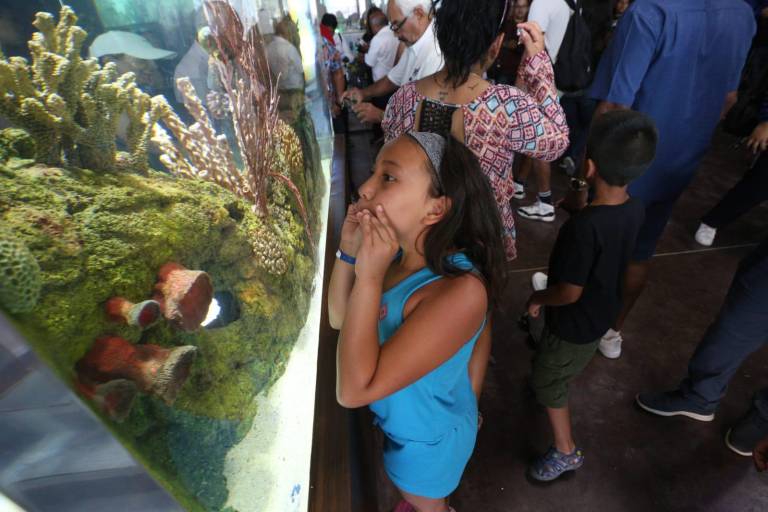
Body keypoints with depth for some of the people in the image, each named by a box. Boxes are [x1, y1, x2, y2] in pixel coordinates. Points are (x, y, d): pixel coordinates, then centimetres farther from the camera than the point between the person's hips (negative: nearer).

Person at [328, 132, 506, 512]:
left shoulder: (459, 290, -40)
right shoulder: (399, 250, -18)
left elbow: (354, 390, -37)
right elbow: (340, 319, -7)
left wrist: (369, 277, -41)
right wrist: (349, 253, -23)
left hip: (427, 439, -6)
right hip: (400, 419, 6)